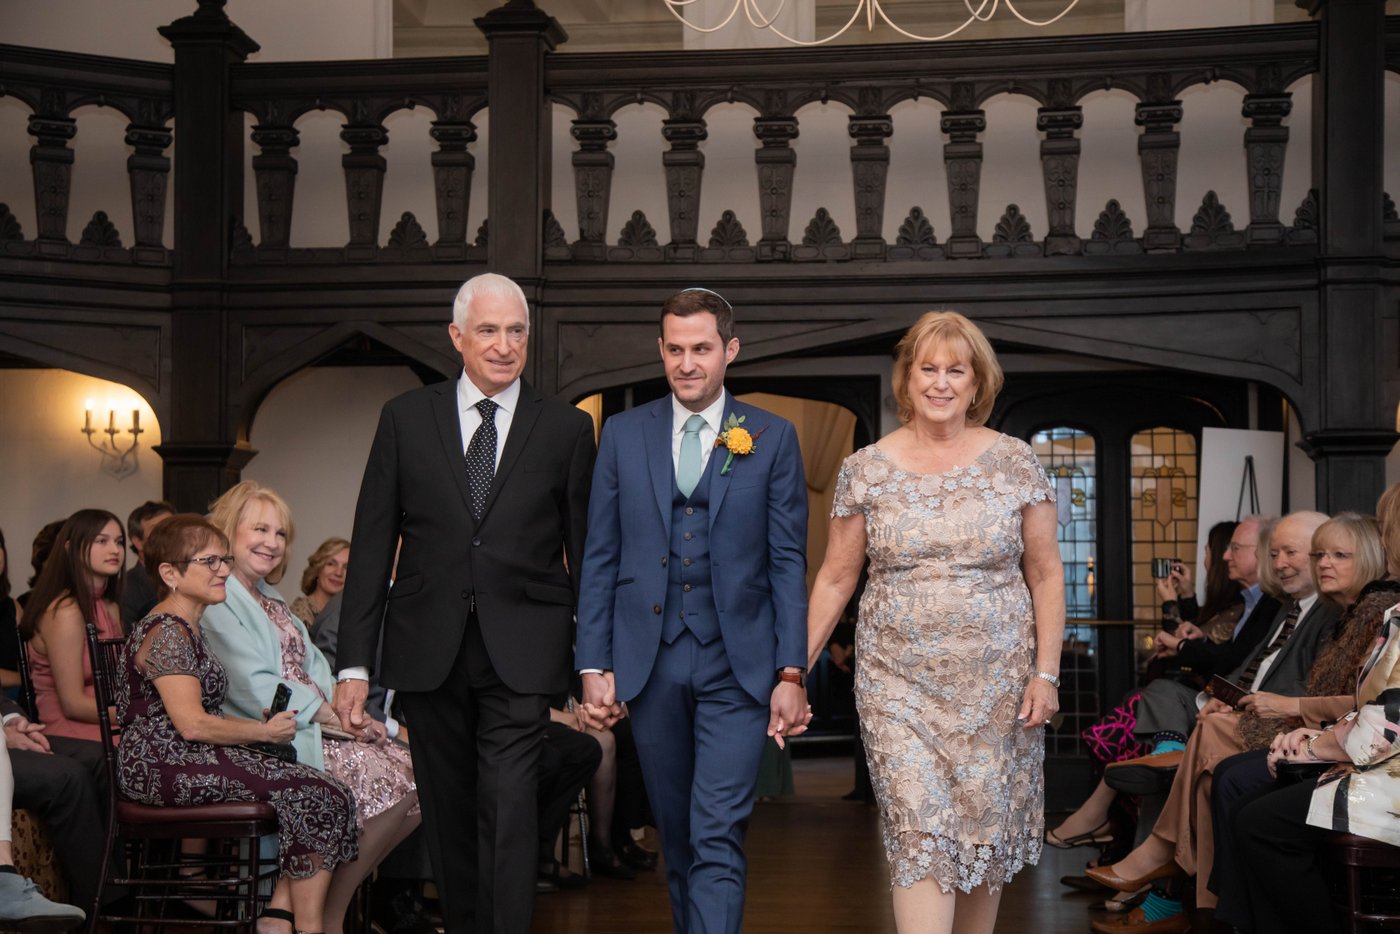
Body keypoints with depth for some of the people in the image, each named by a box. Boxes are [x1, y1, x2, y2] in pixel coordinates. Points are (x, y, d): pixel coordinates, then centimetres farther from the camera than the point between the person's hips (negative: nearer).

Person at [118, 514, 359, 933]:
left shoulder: (189, 627, 17)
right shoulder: (166, 631, -15)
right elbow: (192, 724, -22)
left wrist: (257, 723, 4)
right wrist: (265, 731, -10)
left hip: (192, 759, 10)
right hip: (167, 768, -10)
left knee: (316, 790, -2)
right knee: (318, 796, -14)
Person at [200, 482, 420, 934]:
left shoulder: (271, 600, 24)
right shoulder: (215, 600, -5)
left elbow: (314, 670, 15)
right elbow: (254, 687, -15)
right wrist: (333, 716, -15)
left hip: (312, 725, 9)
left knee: (416, 780, -7)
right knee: (386, 781, -23)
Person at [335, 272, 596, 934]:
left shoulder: (567, 428, 4)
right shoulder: (406, 419, 6)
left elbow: (587, 554, 6)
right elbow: (372, 547, 5)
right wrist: (354, 663, 0)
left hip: (520, 654, -2)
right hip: (429, 650, 2)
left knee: (507, 812, -11)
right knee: (448, 817, 10)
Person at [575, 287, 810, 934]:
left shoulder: (773, 438, 2)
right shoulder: (623, 434, 7)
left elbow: (788, 562, 0)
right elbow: (600, 558, 7)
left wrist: (791, 672, -6)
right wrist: (593, 665, 1)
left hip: (737, 663, -2)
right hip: (650, 662, 2)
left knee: (718, 838, -8)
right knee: (675, 833, 13)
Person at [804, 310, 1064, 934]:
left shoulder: (1015, 463, 0)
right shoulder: (865, 470, 1)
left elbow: (1044, 574, 3)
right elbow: (835, 578, 6)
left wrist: (1046, 673, -4)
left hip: (996, 684, 1)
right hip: (898, 683, 0)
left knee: (987, 832, 7)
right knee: (919, 831, -8)